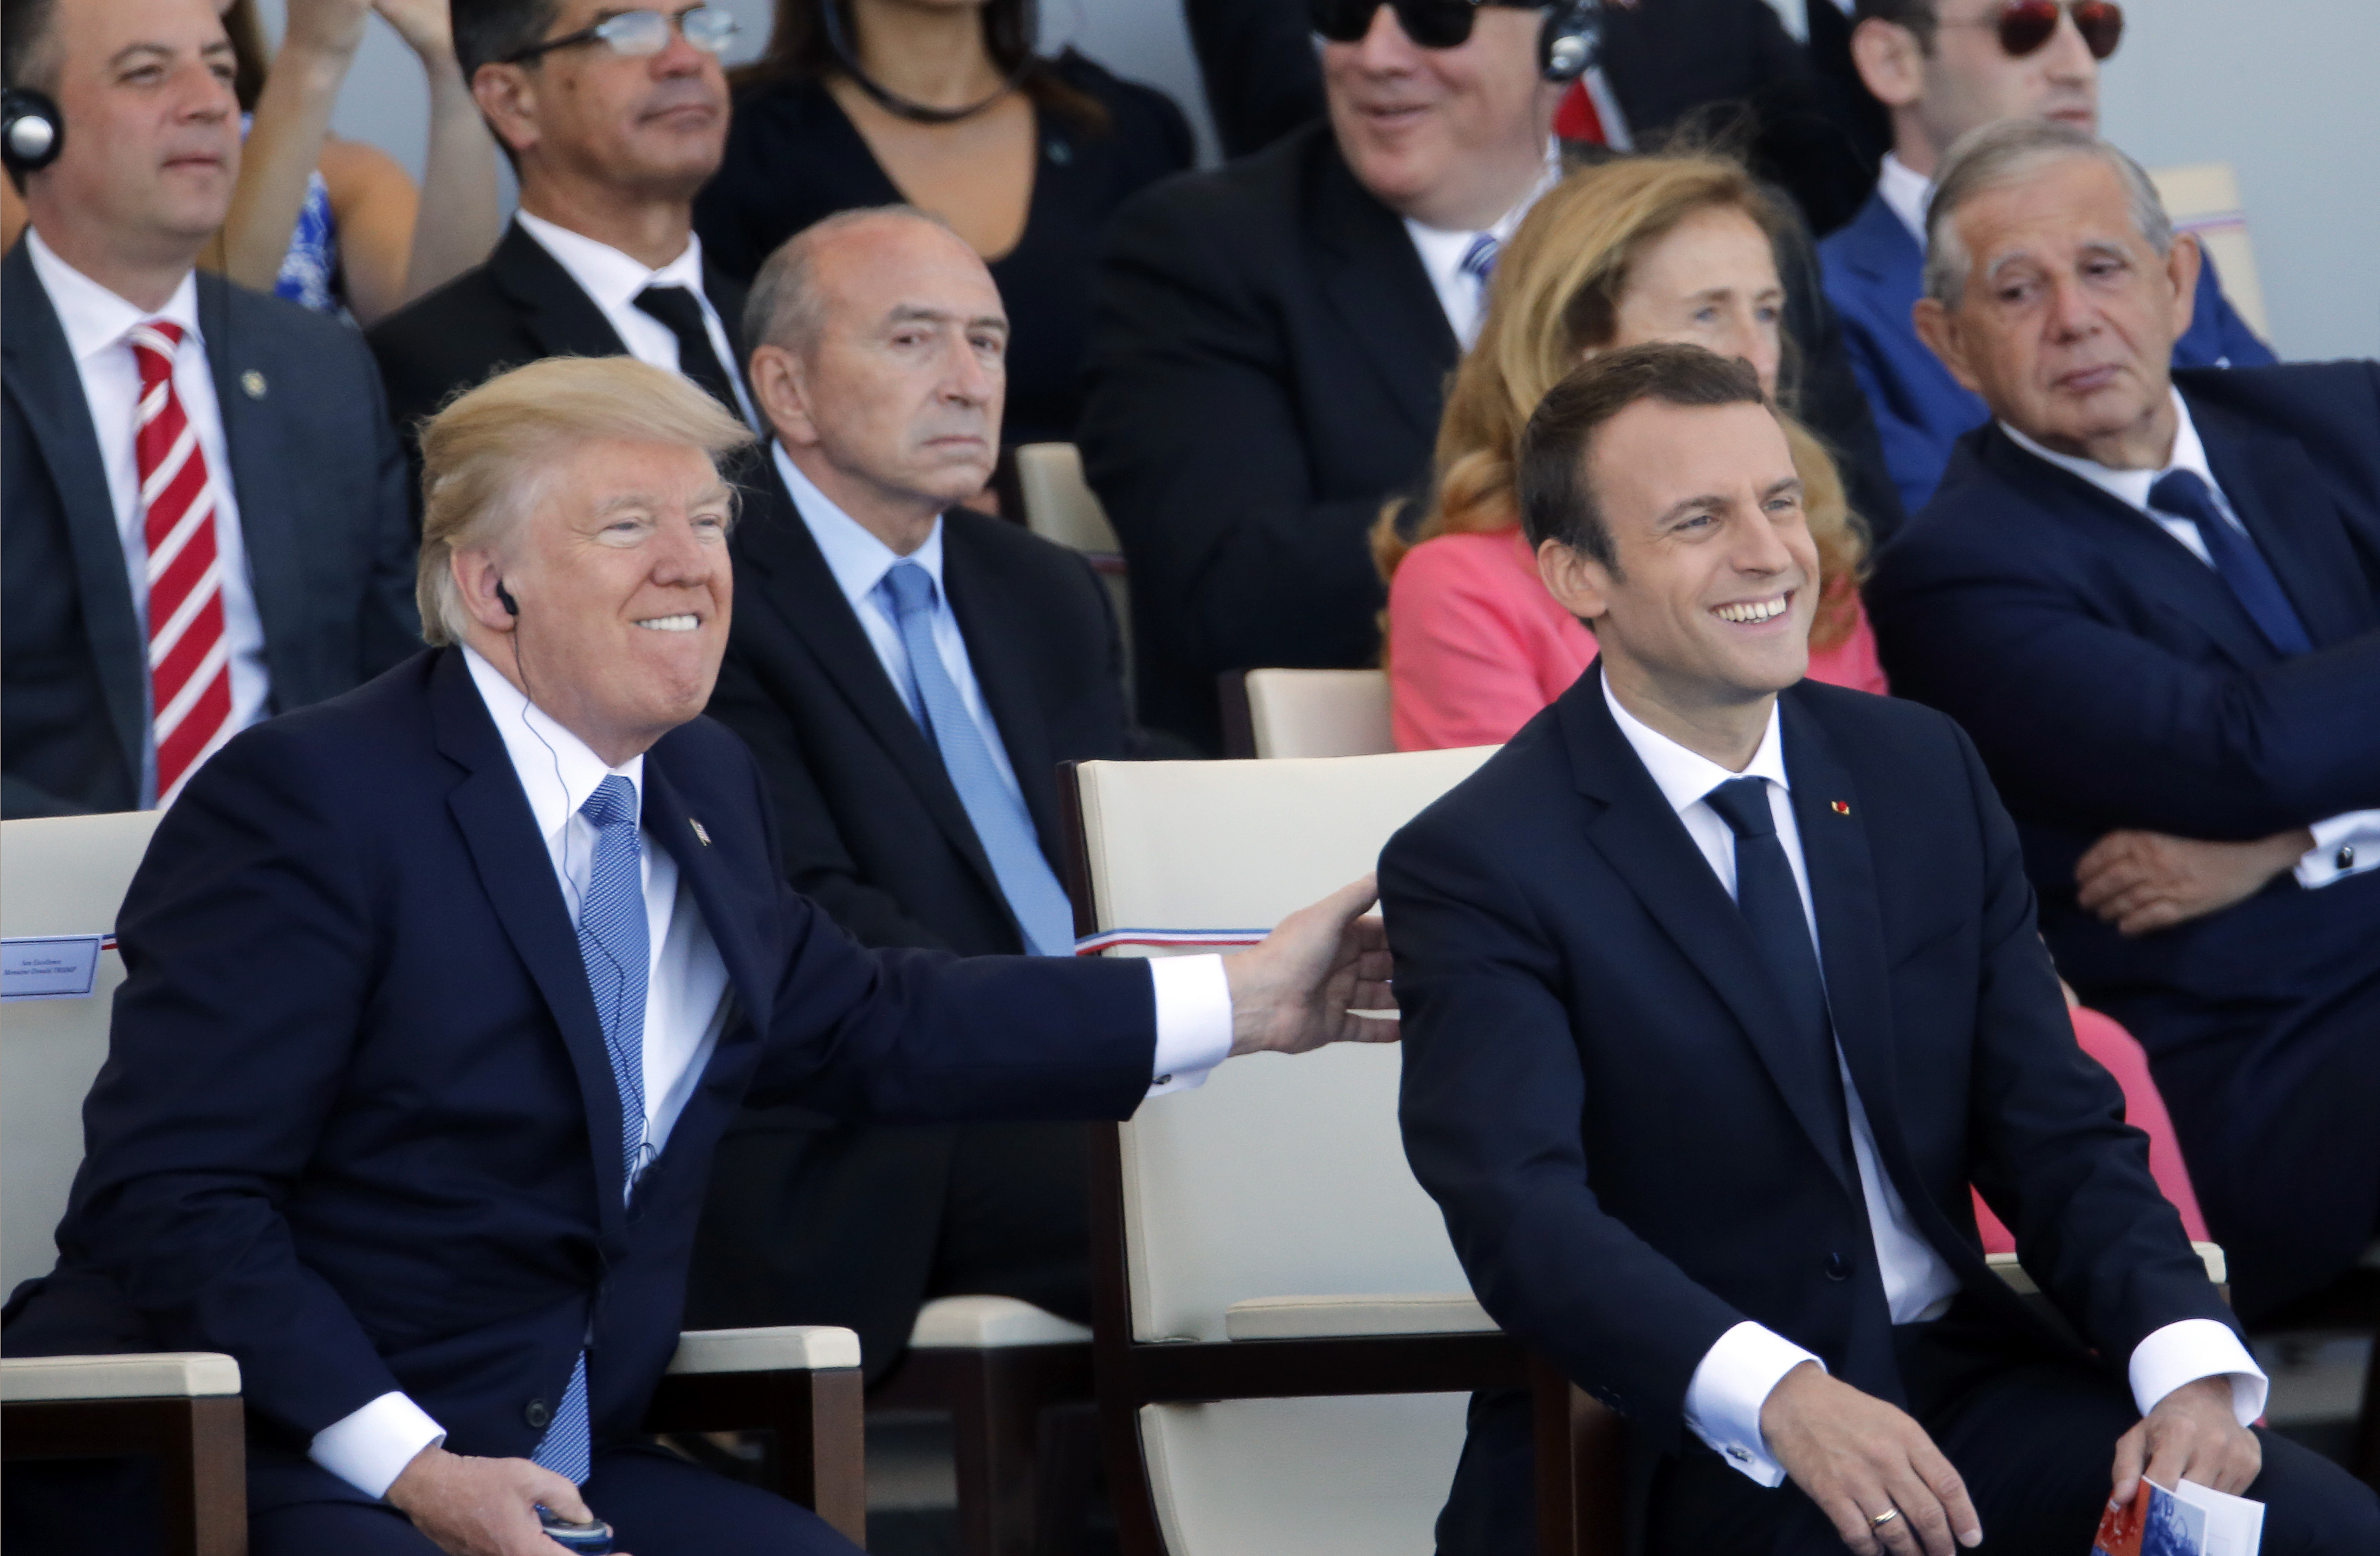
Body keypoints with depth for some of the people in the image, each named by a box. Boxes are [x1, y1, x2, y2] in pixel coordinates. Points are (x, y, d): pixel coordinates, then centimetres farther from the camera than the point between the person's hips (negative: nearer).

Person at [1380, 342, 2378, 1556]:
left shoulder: (1924, 771, 11)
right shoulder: (1475, 867, -6)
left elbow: (2056, 1132, 8)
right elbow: (1522, 1212, -20)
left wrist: (2189, 1367, -12)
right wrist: (1781, 1398, -37)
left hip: (1963, 1379, 4)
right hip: (1680, 1446, -4)